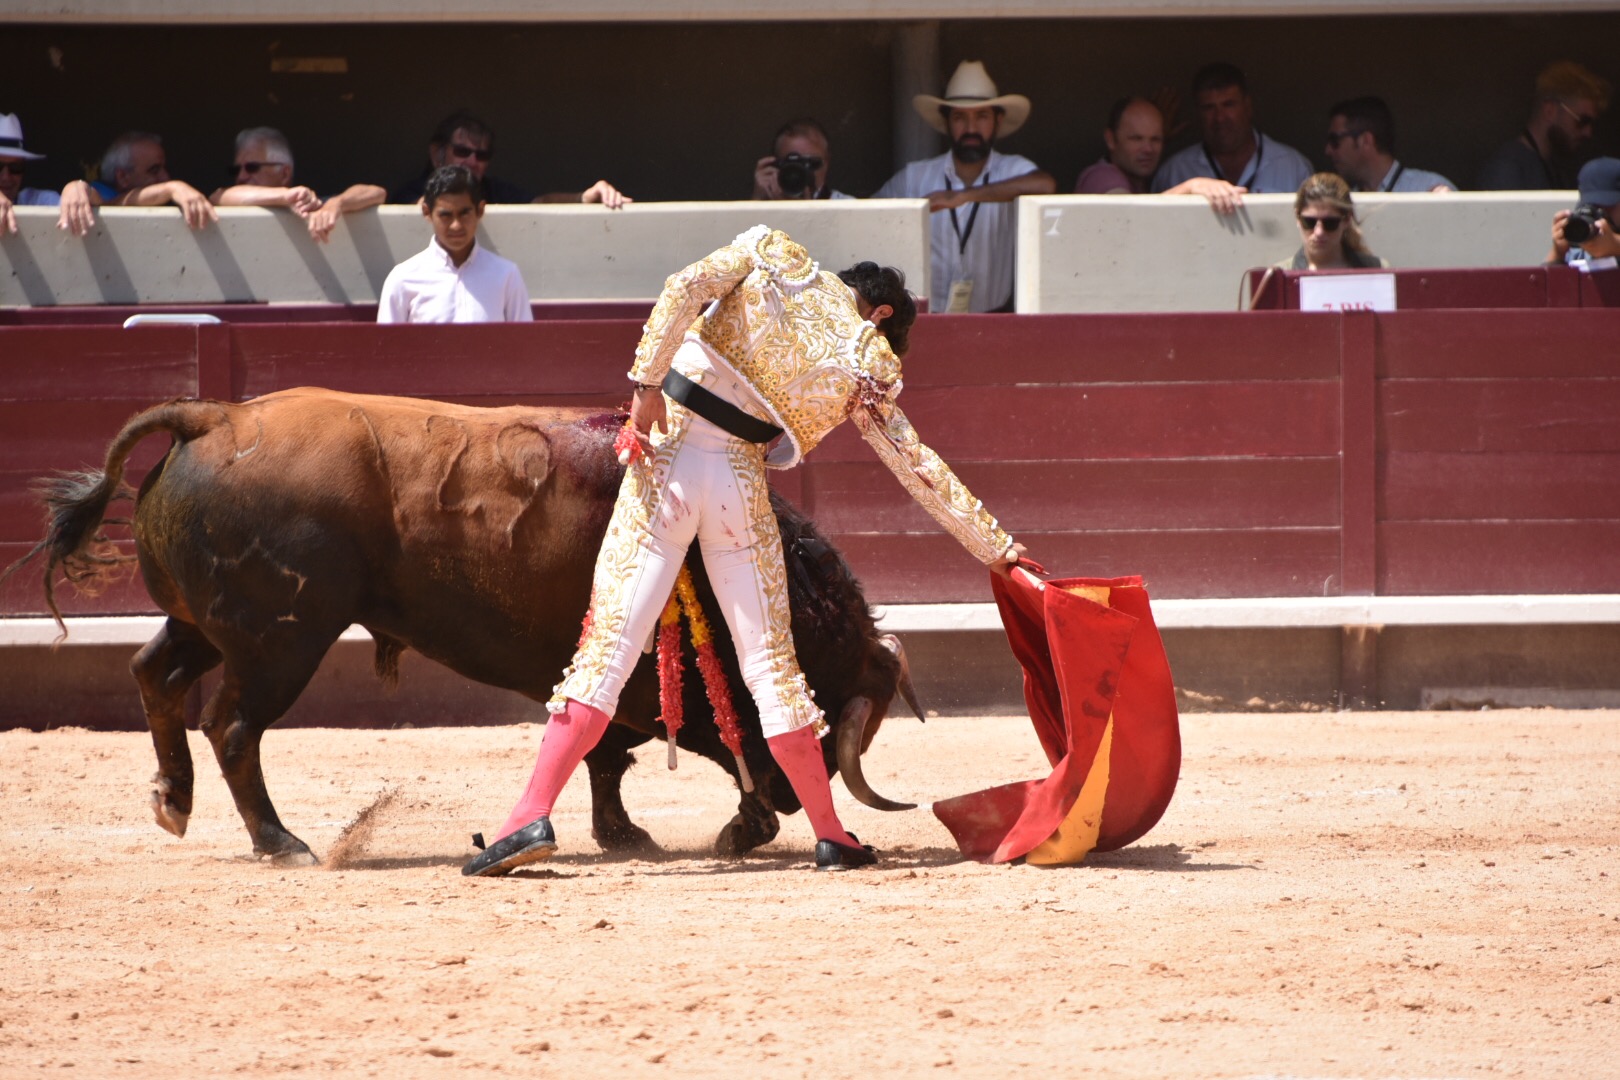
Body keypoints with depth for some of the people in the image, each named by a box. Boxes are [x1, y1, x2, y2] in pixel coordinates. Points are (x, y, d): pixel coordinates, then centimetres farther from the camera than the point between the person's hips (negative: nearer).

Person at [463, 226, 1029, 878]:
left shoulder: (773, 255, 11)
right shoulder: (868, 364, 8)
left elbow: (685, 288, -6)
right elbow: (918, 468, 11)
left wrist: (648, 379, -9)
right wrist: (995, 547, 18)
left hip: (665, 463, 0)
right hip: (740, 488, 0)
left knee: (610, 644, -3)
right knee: (770, 661, 10)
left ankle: (533, 816, -13)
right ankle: (831, 836, 13)